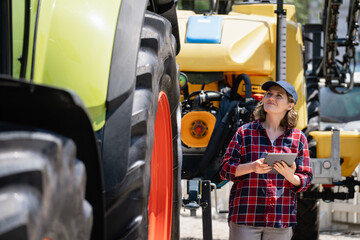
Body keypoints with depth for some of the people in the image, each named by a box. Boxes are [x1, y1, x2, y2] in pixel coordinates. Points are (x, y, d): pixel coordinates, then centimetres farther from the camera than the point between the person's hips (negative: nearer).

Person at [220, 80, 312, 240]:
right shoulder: (245, 132, 7)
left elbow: (306, 180, 9)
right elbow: (225, 169, 3)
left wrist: (291, 177, -14)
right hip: (245, 216, -1)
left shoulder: (298, 138, 10)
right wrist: (252, 167, -16)